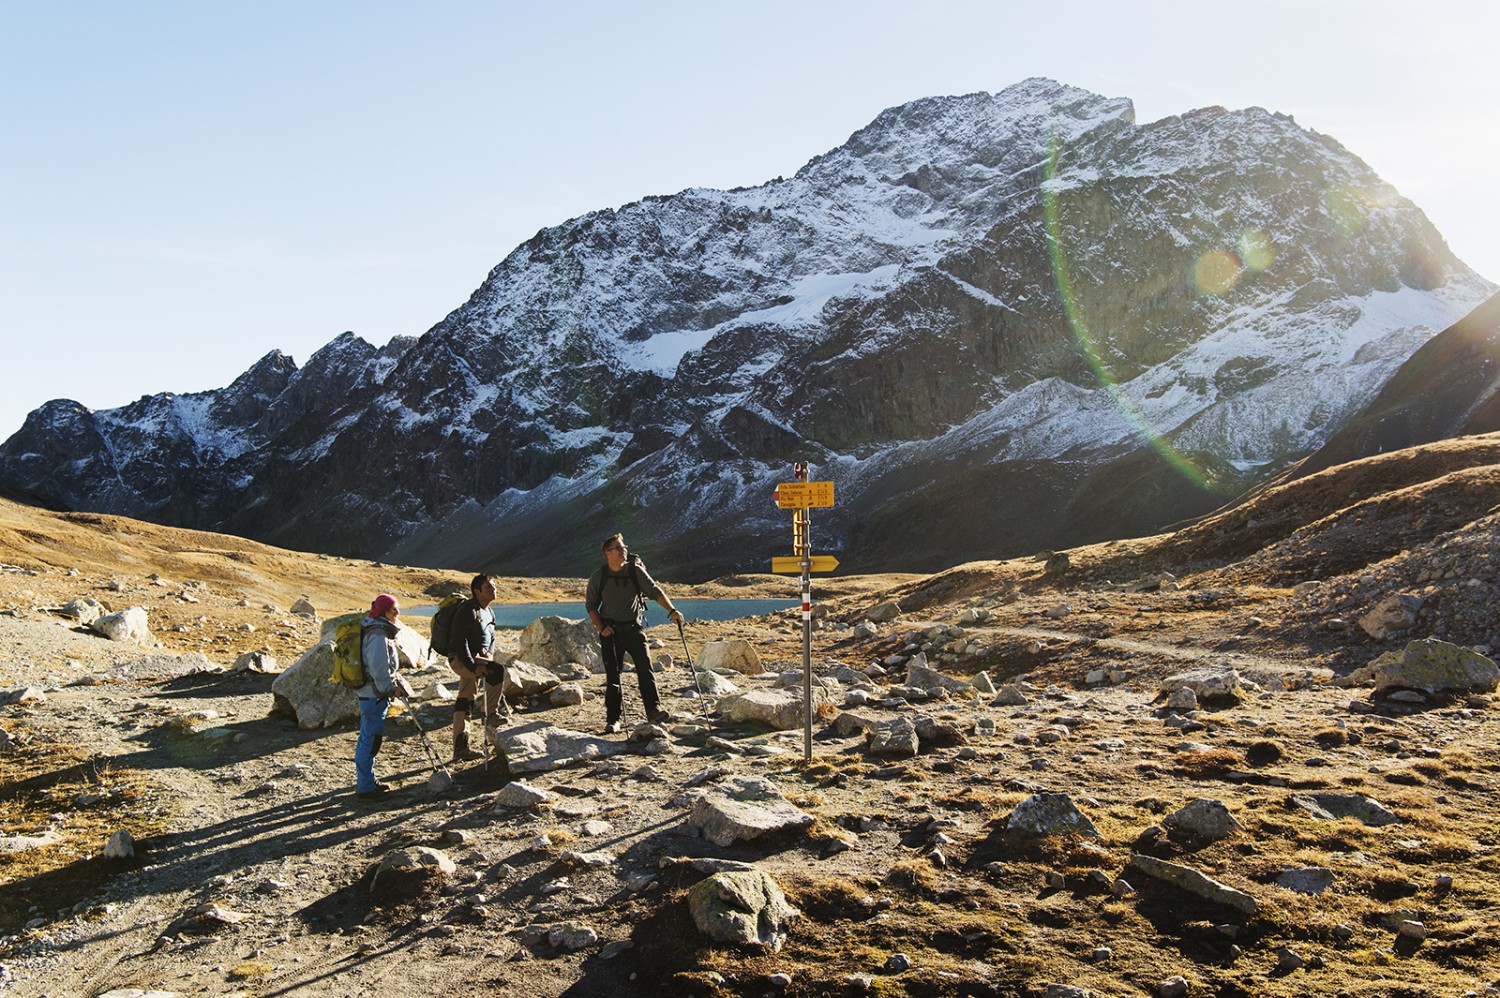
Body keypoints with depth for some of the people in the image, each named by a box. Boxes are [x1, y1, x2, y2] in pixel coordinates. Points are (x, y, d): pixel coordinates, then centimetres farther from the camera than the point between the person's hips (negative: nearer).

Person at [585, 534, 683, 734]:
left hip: (633, 627, 0)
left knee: (644, 667, -12)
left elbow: (655, 591, -9)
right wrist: (601, 628, -4)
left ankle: (653, 708, -7)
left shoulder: (635, 570, -5)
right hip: (610, 631, 0)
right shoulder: (598, 577, -3)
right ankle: (613, 719, 8)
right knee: (612, 674, 1)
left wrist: (672, 610, -23)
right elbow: (591, 605, 8)